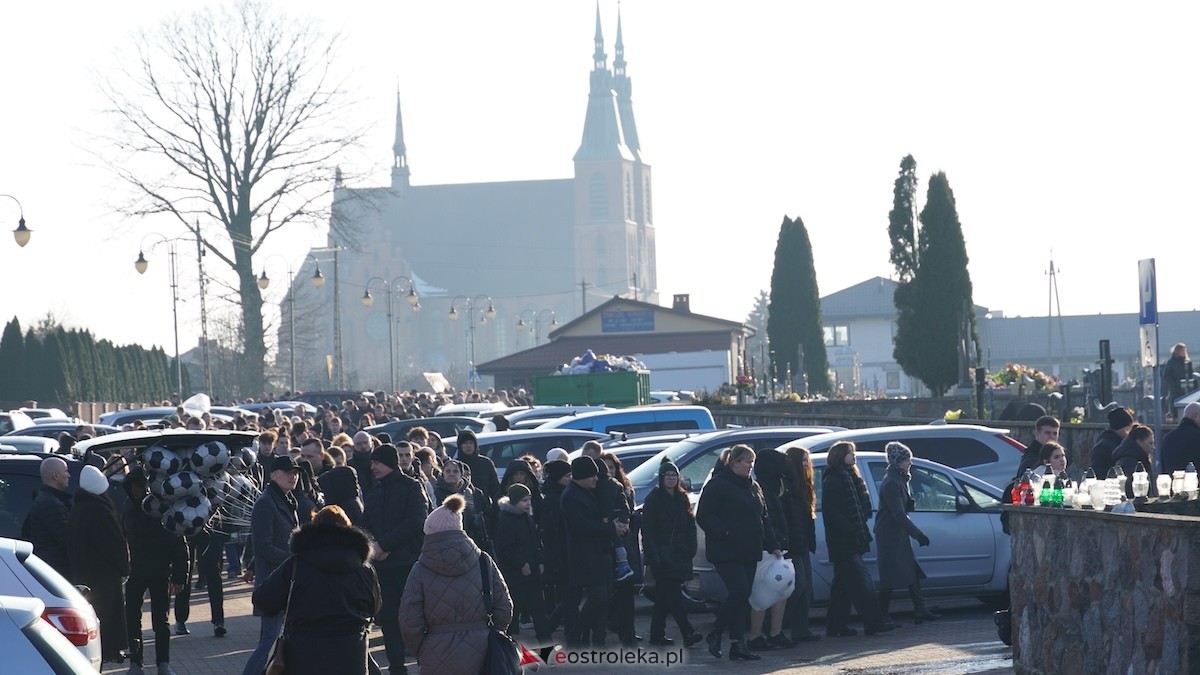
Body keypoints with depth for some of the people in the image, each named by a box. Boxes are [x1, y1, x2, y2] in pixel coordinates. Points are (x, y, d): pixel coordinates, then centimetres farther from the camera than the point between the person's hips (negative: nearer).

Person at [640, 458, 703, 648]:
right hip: (662, 556, -6)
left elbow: (690, 527, 16)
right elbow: (647, 530, -7)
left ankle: (657, 634, 15)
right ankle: (687, 632, -20)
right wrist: (653, 554, -15)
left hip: (679, 554, 6)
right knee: (674, 594, -13)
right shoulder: (653, 499, -3)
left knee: (664, 595, 10)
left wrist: (690, 550, 4)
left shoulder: (682, 499, 14)